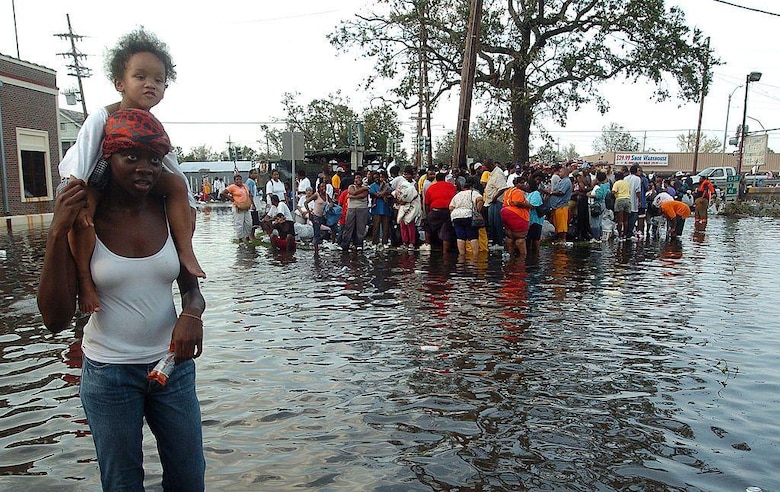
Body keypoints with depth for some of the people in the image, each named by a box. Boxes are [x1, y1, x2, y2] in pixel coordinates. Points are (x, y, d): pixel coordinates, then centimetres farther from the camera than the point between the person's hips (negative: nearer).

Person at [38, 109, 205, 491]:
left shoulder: (170, 211, -4)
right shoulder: (82, 219, -11)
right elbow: (55, 319, -14)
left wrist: (192, 313, -17)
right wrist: (57, 234, -23)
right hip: (108, 373, -2)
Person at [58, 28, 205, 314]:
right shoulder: (102, 117, -27)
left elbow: (174, 169, -5)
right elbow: (79, 162, -33)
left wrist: (188, 207, -9)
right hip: (91, 182, -5)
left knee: (176, 183, -11)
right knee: (80, 215, -36)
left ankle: (185, 252, -9)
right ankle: (85, 281, -23)